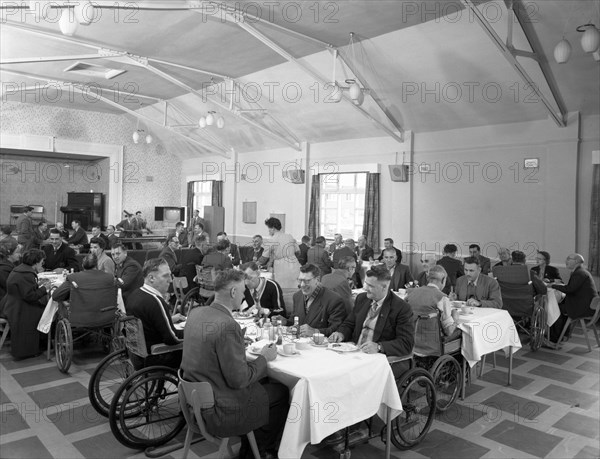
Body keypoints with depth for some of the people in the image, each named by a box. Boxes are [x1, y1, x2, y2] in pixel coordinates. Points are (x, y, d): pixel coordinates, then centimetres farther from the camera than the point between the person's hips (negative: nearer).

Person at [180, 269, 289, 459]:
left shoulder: (196, 313, -1)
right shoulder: (228, 326, -28)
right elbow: (238, 379, -24)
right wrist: (264, 358, -9)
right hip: (218, 412, -9)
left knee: (262, 381, 25)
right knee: (281, 392, 10)